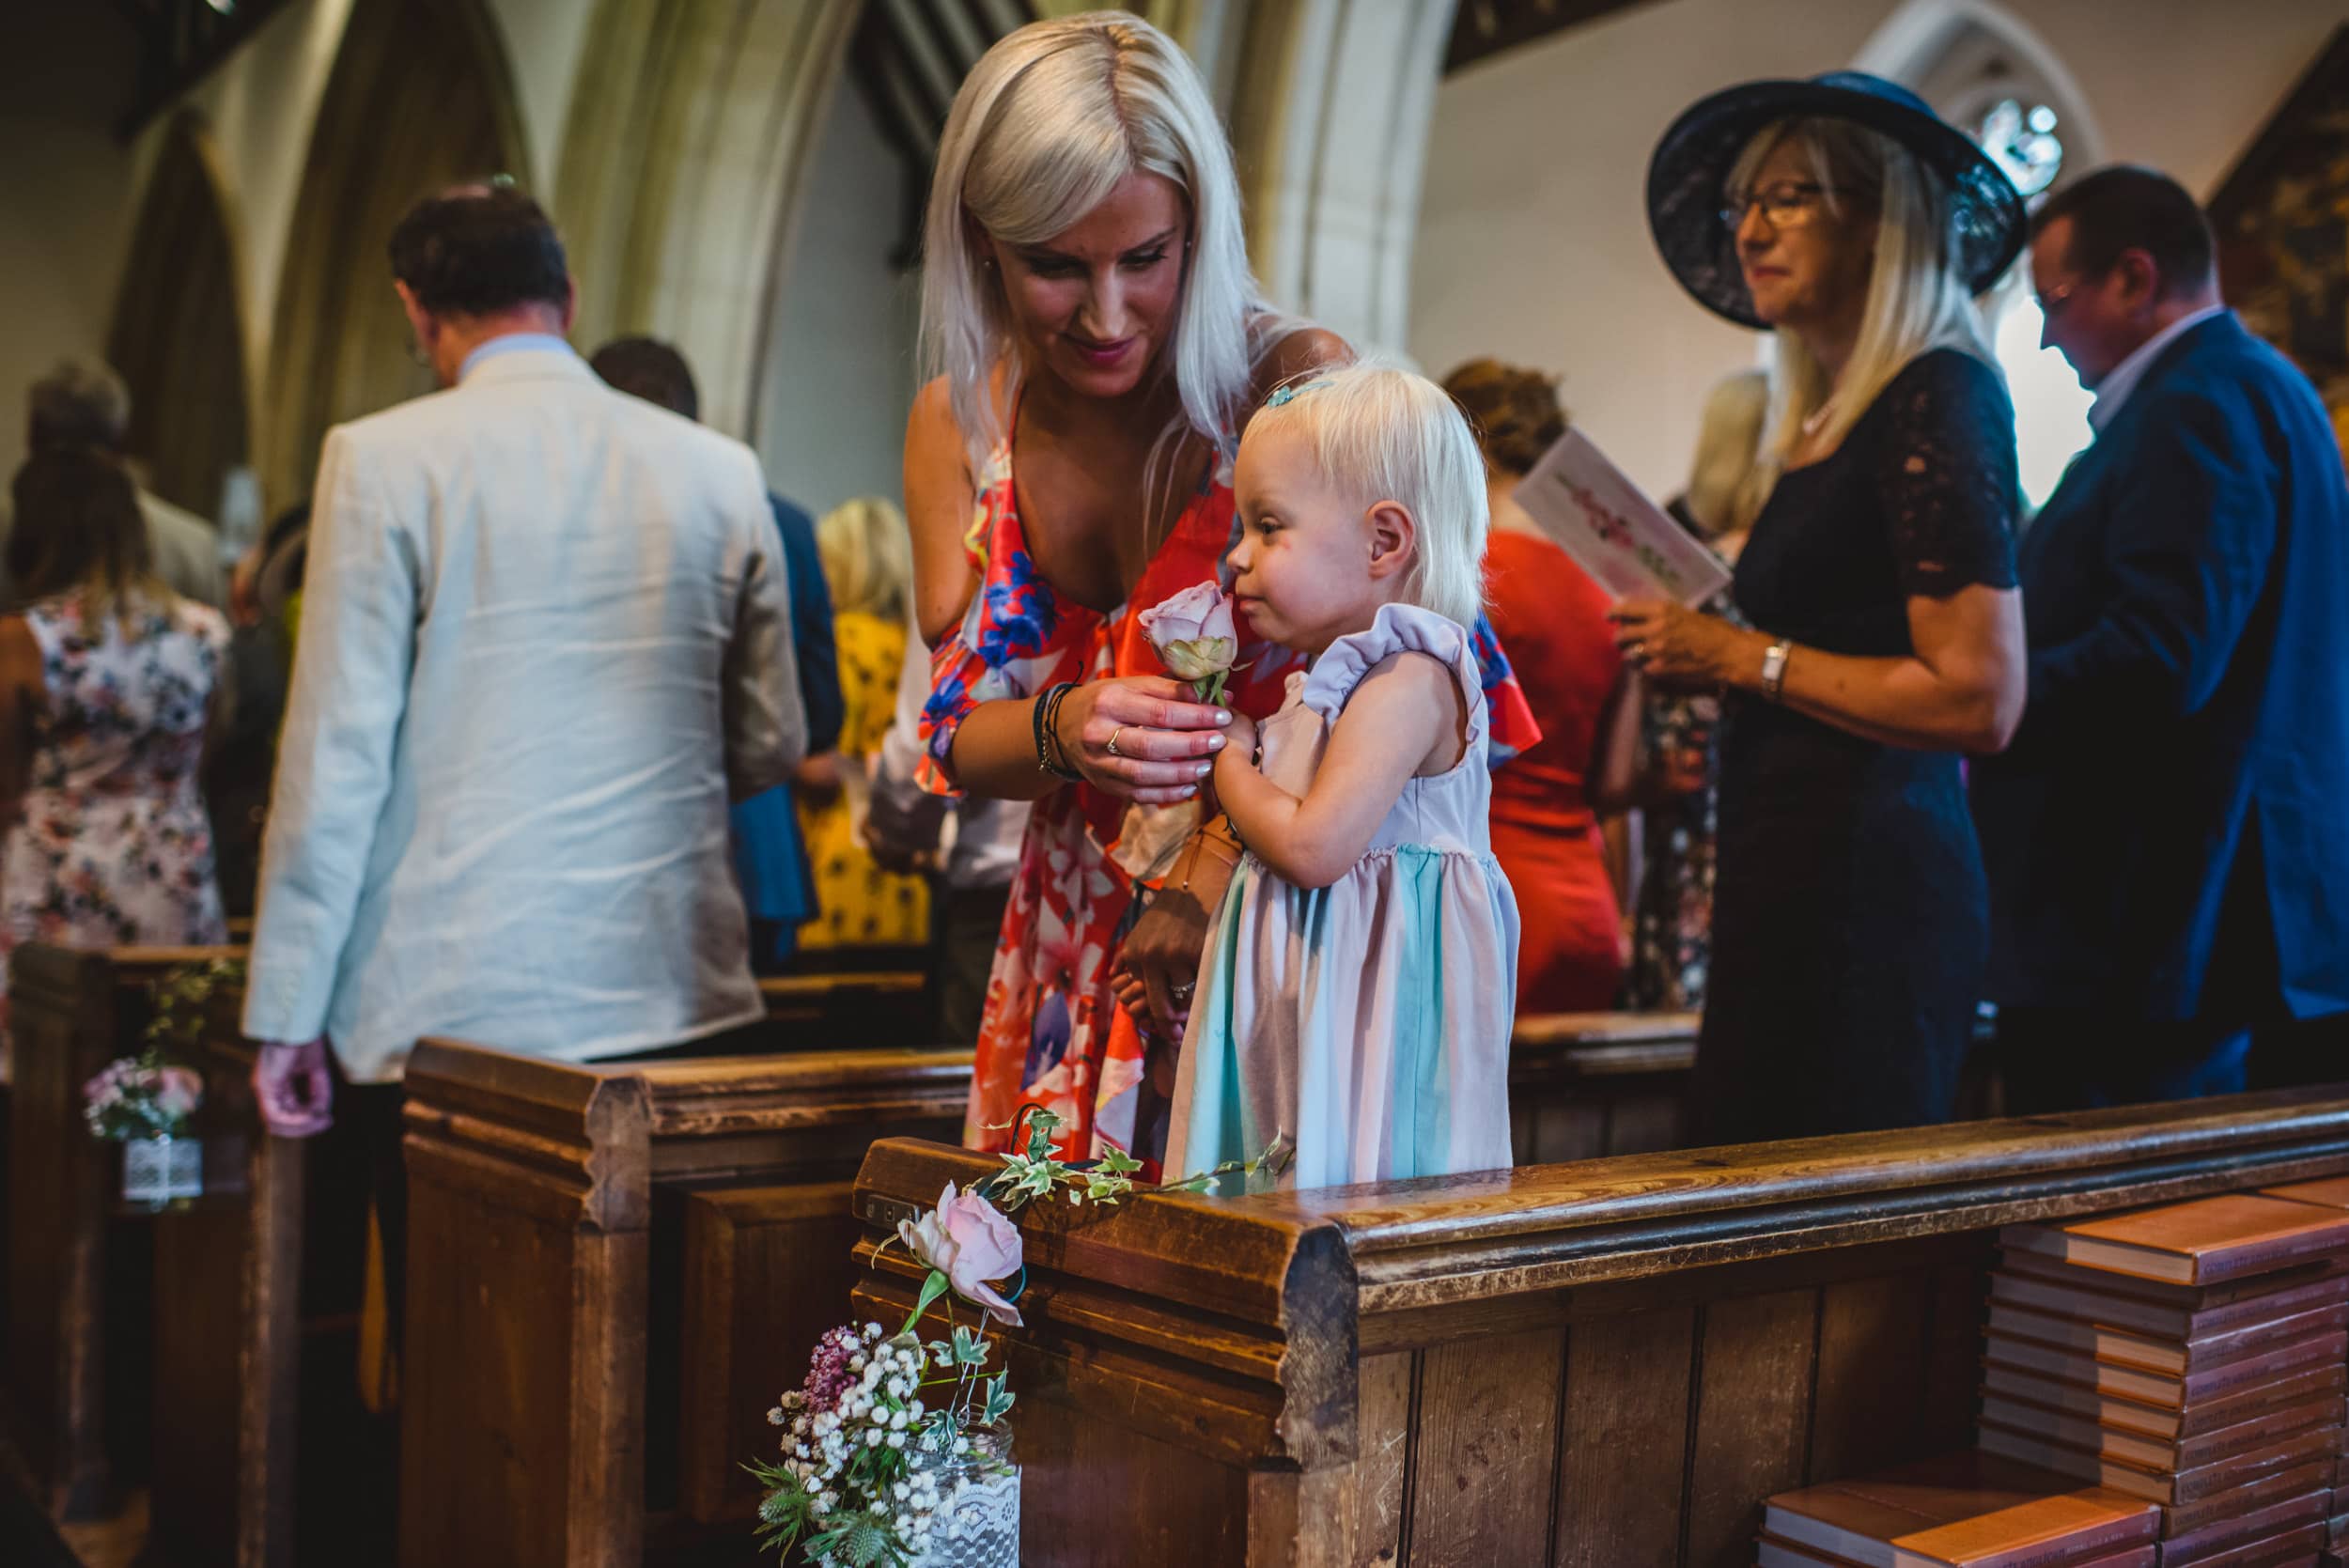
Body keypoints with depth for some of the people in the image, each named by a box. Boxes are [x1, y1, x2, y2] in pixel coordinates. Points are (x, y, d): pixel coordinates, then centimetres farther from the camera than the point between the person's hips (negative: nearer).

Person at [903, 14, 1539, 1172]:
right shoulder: (958, 423, 0)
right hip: (1077, 962, 4)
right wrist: (1060, 732, -23)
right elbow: (953, 733, -1)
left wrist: (1217, 874, -25)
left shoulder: (1300, 386, -16)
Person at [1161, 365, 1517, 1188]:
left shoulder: (1407, 679, -16)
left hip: (1372, 985, -9)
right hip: (1298, 986, 9)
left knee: (1358, 1179, -5)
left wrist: (1230, 762, -9)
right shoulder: (1321, 679, 13)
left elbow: (1313, 847, -23)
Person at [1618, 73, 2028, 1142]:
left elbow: (1979, 701, -17)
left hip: (1865, 881, -9)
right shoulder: (1827, 418, 16)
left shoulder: (1936, 400, -10)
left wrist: (1743, 657, -11)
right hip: (1793, 867, 9)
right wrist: (1698, 641, 10)